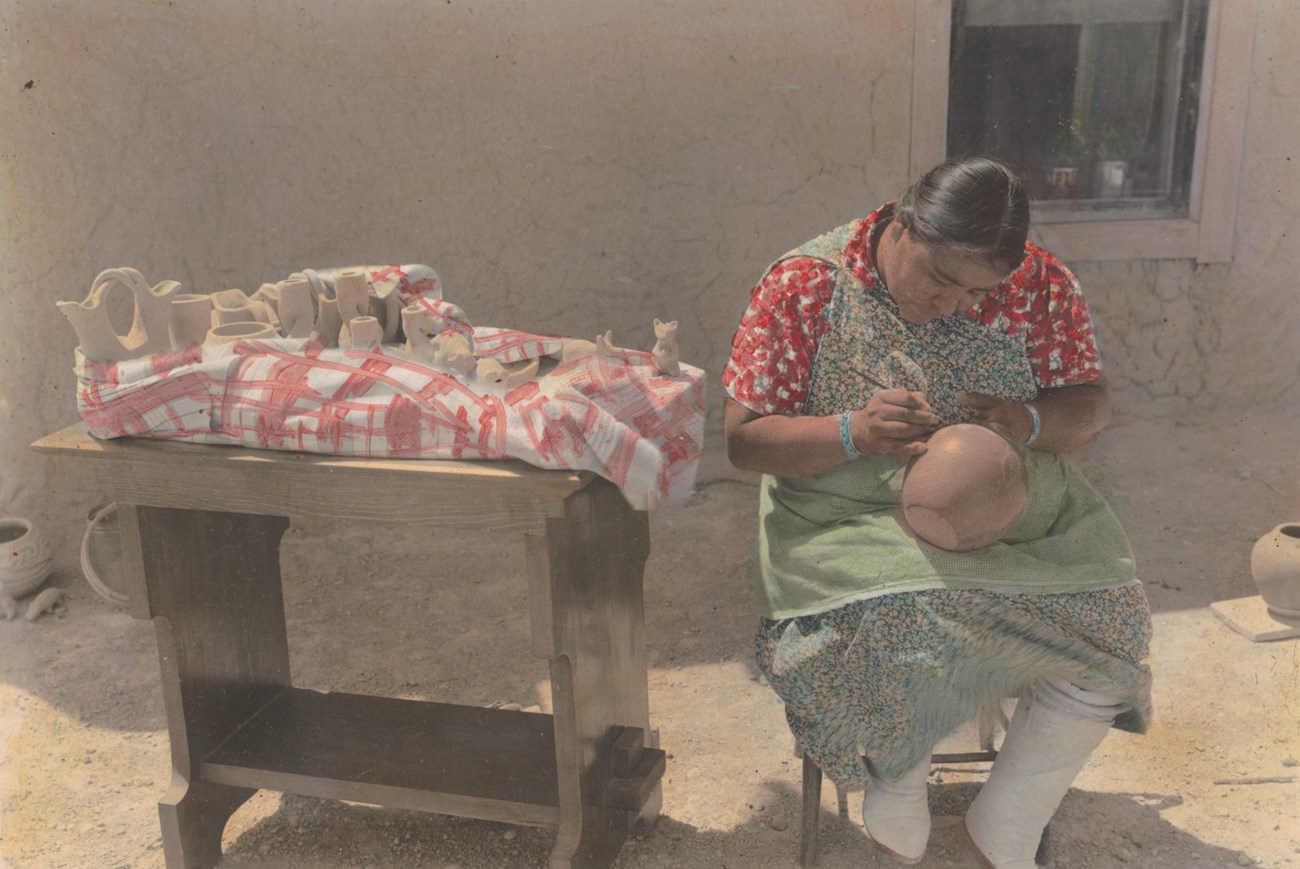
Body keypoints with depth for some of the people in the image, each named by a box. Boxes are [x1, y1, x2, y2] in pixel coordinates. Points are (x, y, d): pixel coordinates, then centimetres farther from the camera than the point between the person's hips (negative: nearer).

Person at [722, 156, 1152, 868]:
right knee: (875, 631, -34)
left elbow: (1092, 405, 4)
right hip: (849, 518, -3)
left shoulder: (1038, 283, 0)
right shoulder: (804, 286, -8)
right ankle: (897, 806, 0)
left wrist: (1026, 423, -20)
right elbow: (744, 439, -9)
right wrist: (852, 433, -27)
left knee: (1110, 633, -19)